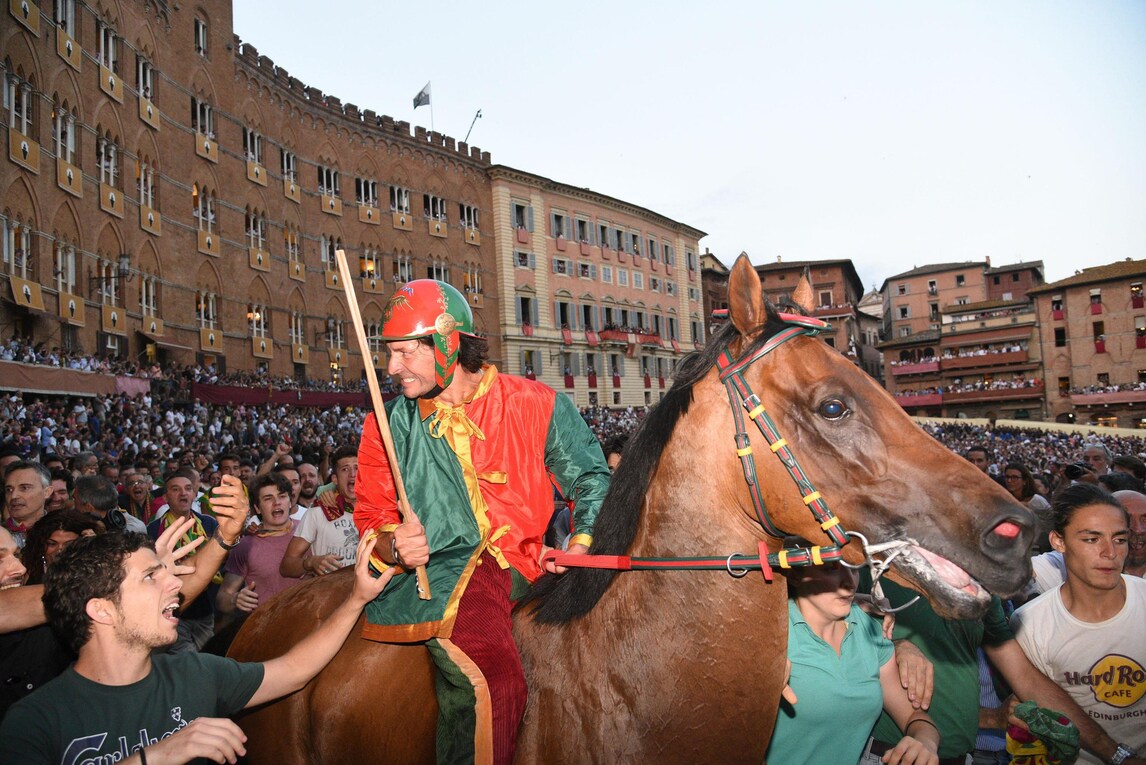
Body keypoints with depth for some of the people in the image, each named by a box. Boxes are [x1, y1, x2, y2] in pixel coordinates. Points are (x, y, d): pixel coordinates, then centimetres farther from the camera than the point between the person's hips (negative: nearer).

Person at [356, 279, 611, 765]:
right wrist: (396, 547, -10)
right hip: (440, 569, -3)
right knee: (488, 682, -30)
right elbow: (372, 517, 13)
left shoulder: (536, 405, 4)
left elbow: (591, 478, 11)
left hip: (525, 562, 3)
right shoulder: (387, 426, 9)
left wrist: (582, 540, -6)